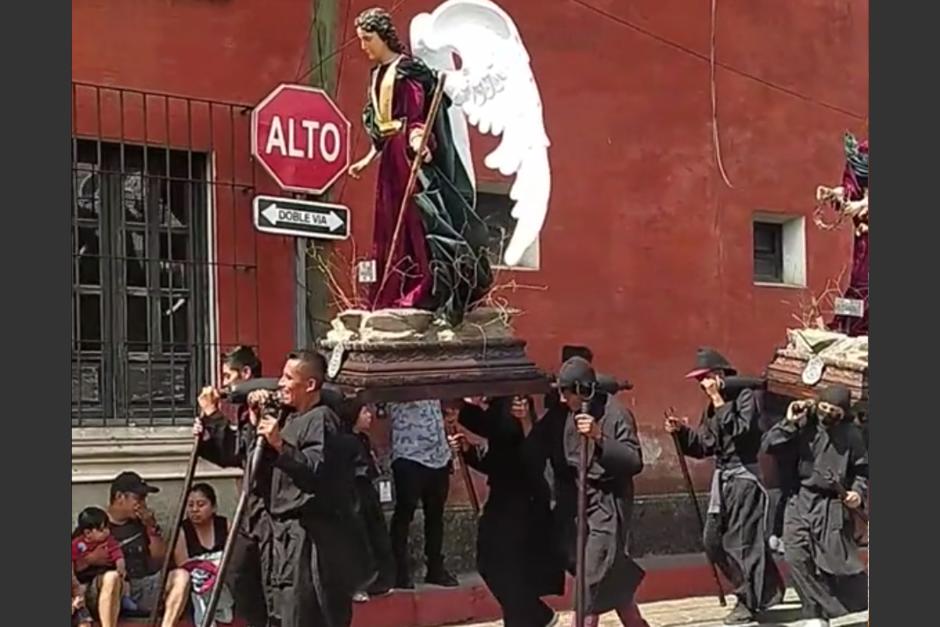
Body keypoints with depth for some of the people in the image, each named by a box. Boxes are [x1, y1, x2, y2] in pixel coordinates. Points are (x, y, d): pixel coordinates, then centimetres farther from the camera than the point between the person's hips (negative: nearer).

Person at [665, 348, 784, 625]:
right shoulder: (713, 407, 13)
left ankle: (749, 602, 6)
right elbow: (703, 447, 14)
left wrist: (720, 403, -20)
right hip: (722, 477, 8)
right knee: (713, 540, 9)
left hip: (744, 476, -8)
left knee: (742, 540, -6)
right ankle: (755, 591, 23)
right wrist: (681, 431, 0)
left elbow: (742, 430, -24)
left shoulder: (744, 396, -9)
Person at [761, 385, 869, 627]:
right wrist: (789, 423, -10)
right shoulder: (804, 429, 1)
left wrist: (858, 492, -8)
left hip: (833, 507, -2)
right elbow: (769, 446, -4)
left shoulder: (851, 435, 0)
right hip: (800, 503, 2)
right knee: (797, 559, -7)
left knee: (839, 561, -5)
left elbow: (863, 470, 9)